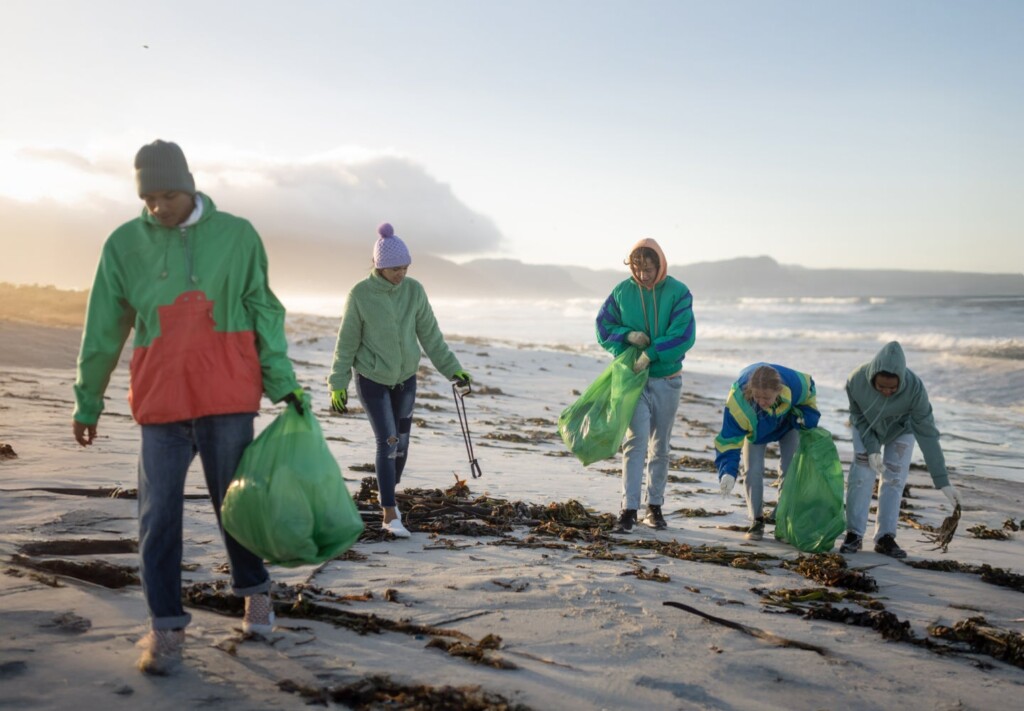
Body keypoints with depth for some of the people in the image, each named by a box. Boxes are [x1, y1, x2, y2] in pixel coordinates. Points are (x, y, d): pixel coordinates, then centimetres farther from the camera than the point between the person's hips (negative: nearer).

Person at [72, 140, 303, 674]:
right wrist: (87, 402, 15)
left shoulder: (237, 235, 1)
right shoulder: (124, 244, 4)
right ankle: (165, 628, 11)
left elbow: (264, 314, 4)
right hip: (160, 400, 1)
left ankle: (253, 590, 32)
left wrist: (282, 381, -2)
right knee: (159, 514, 1)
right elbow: (103, 331, 10)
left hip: (227, 397, -1)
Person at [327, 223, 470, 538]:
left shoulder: (414, 290, -8)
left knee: (402, 441, 9)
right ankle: (390, 515, -3)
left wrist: (452, 369, -3)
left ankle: (388, 494, 33)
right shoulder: (360, 294, -16)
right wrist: (338, 384, -6)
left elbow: (430, 334, 0)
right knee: (387, 443, -9)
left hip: (405, 378, 4)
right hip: (371, 379, -3)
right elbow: (347, 342, -8)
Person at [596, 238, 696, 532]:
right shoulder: (622, 292, -1)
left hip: (667, 379, 1)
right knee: (636, 441, -10)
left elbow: (684, 335, -15)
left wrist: (650, 353, -22)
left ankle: (655, 506, 21)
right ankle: (629, 509, -10)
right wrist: (628, 335, -14)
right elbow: (603, 328, 4)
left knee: (660, 446, 10)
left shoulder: (678, 292, -6)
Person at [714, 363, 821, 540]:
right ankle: (757, 521, 9)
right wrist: (727, 472, -51)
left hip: (788, 425, 1)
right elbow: (728, 440, -39)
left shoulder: (794, 383, -41)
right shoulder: (738, 400, -45)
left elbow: (809, 389, -12)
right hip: (754, 429, -1)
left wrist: (805, 417, -22)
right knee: (753, 472, -8)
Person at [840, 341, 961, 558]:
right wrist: (871, 449, -26)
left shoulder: (915, 388, -40)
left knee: (894, 478, -6)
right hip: (867, 427, 1)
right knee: (861, 474, -9)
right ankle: (854, 534, 0)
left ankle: (885, 537, 2)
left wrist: (942, 481, -35)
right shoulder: (856, 380, -36)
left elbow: (927, 433, -35)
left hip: (901, 429, 0)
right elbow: (858, 416, -16)